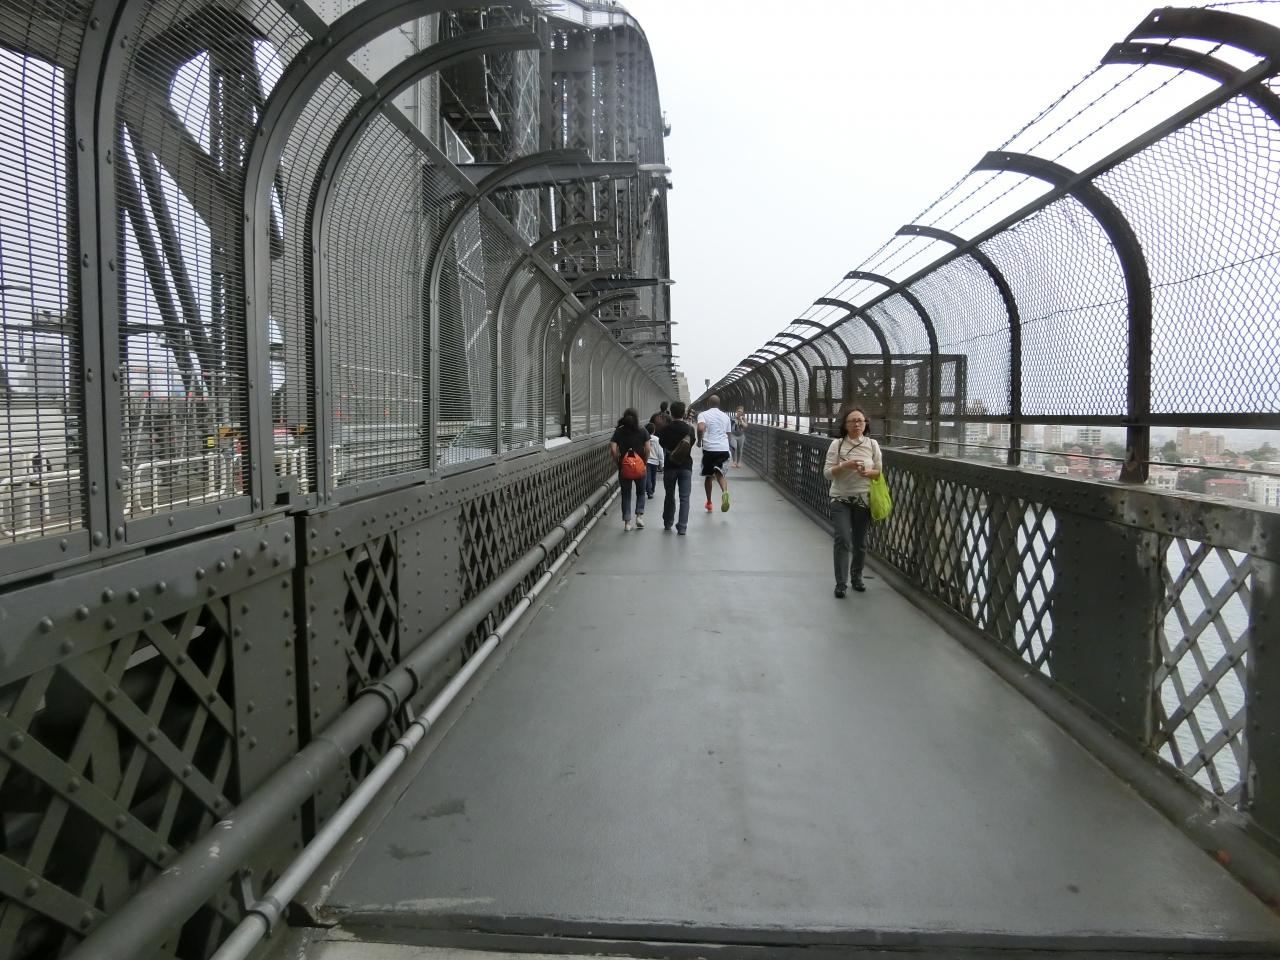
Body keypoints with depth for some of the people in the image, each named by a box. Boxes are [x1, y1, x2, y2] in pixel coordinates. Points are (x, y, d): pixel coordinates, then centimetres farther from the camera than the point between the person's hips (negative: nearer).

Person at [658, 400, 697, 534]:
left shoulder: (665, 429, -7)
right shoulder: (690, 428, -6)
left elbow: (662, 444, 6)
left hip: (669, 466, 1)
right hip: (686, 466, -1)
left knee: (669, 496, 16)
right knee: (684, 498, 1)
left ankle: (667, 523, 27)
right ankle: (682, 527, -5)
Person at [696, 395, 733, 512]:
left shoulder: (703, 414, 1)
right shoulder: (726, 416, 14)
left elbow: (701, 428, -18)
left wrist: (699, 441, -3)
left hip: (709, 448, -2)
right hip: (724, 449, 2)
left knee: (708, 476, 14)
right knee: (720, 473, 2)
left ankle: (709, 502, 25)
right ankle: (725, 492, -31)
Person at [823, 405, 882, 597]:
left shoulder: (872, 445, 3)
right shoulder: (837, 444, -3)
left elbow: (880, 472, 7)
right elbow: (827, 472, -6)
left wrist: (869, 472, -15)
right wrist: (845, 466, -22)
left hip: (864, 500, 2)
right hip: (841, 500, -2)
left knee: (860, 542, 11)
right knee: (843, 540, -12)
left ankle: (856, 577, 31)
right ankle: (841, 583, -5)